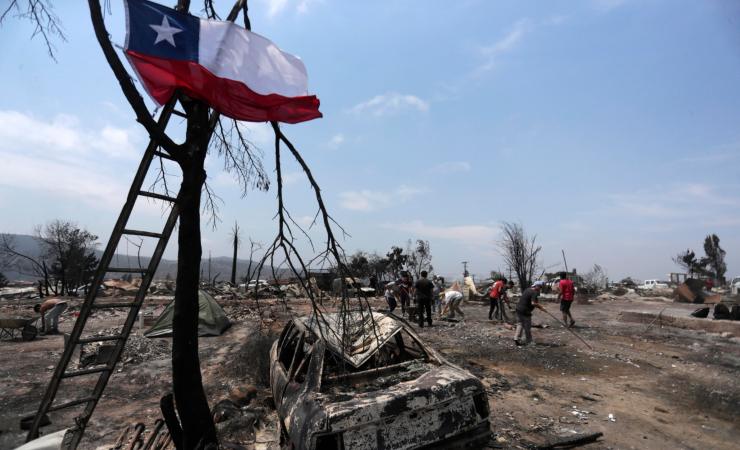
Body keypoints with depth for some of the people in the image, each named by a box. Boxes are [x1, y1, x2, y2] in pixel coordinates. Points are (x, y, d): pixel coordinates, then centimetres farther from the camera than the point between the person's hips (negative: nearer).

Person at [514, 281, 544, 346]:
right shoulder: (534, 293, -15)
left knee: (520, 323, 19)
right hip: (525, 311, -8)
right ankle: (529, 341, 19)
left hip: (518, 308, 8)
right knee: (527, 326, 6)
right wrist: (539, 306, -11)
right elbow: (533, 303, -27)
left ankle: (516, 338, 12)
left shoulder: (527, 289, 12)